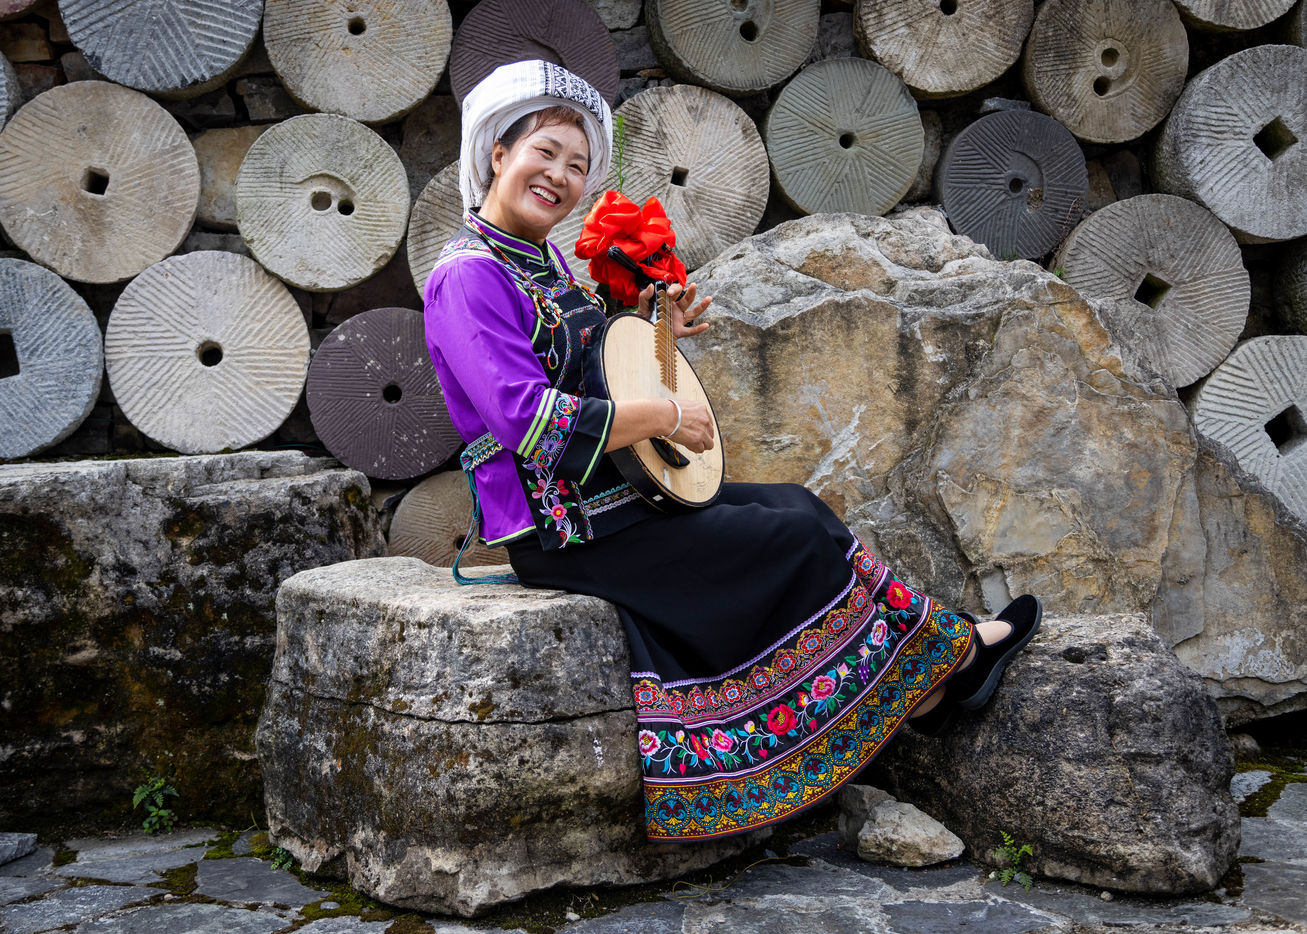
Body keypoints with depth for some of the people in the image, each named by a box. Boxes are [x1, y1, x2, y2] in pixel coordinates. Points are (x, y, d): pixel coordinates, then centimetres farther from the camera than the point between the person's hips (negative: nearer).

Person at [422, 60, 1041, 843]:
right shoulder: (468, 275, -17)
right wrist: (664, 416, -21)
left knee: (796, 505, 4)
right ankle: (945, 651, 14)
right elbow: (528, 418, -28)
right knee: (802, 538, -7)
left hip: (613, 495, 9)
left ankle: (926, 689, 7)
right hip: (562, 529, -9)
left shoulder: (546, 260, 13)